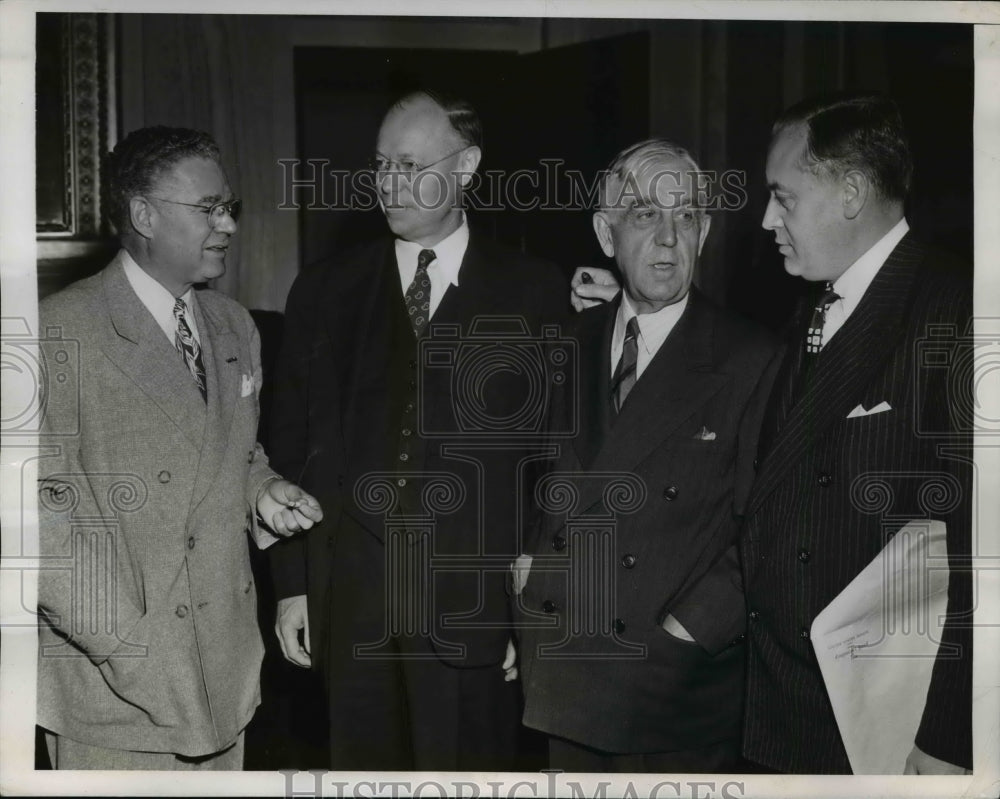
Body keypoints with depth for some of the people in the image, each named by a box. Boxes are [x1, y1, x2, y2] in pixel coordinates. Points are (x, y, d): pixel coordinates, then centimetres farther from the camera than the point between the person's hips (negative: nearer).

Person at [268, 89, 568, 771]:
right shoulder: (325, 293, 8)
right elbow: (293, 449, 9)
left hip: (474, 605, -2)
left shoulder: (535, 293, 0)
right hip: (350, 604, 3)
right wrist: (292, 584, 6)